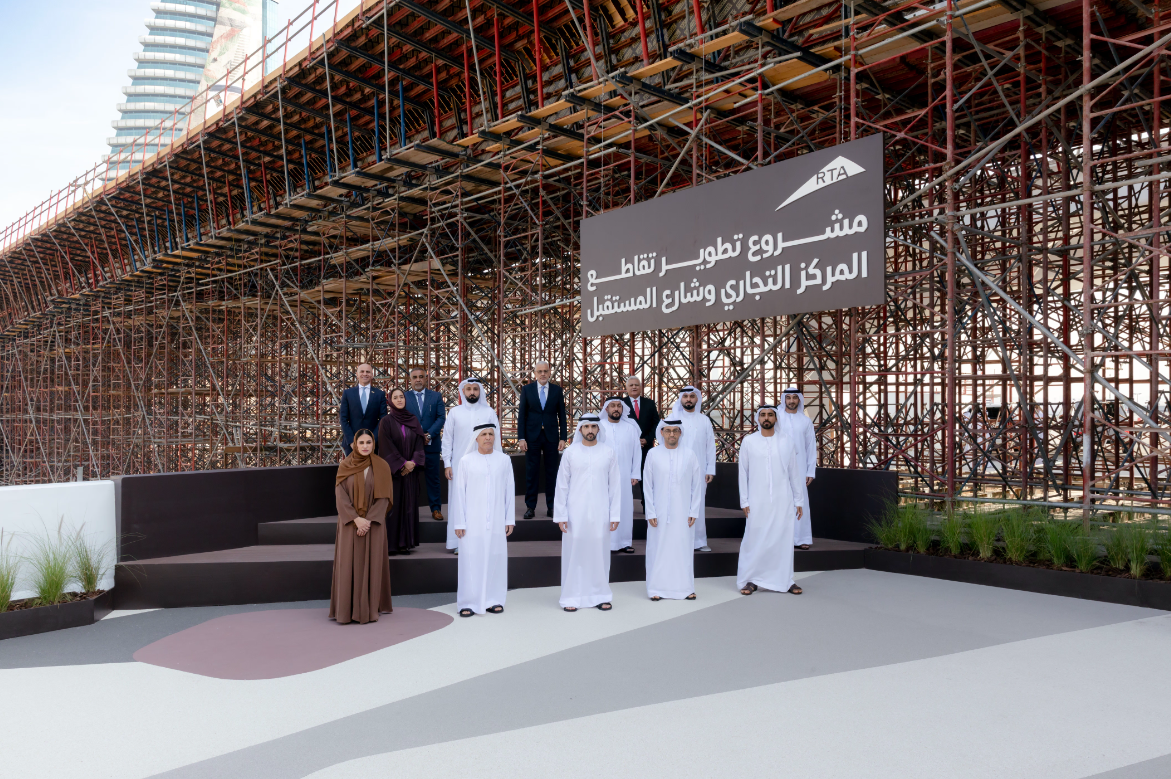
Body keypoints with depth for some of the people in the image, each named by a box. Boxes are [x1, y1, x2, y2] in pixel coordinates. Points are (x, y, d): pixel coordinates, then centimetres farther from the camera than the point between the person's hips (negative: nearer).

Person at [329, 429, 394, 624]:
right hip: (350, 524, 0)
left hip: (373, 524, 0)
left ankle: (370, 609, 8)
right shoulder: (344, 466, 1)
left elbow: (384, 497, -5)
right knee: (348, 565, -1)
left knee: (371, 564, 1)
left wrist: (369, 520, -16)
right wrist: (356, 519, -16)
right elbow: (340, 496, -5)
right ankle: (346, 610, 6)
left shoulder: (382, 466, -1)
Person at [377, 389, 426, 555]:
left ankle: (405, 542, 7)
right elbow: (386, 446, -8)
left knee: (409, 504, 3)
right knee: (392, 504, -4)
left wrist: (413, 462, -8)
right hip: (392, 470, -4)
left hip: (410, 470, 4)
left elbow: (418, 443, 6)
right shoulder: (386, 421, -2)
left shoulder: (413, 420, 9)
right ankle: (390, 543, 1)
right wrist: (402, 463, -13)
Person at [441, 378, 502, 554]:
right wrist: (447, 464, 0)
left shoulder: (489, 412, 5)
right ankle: (459, 543, 6)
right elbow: (447, 439, 6)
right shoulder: (455, 412, 5)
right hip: (459, 465, 0)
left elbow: (496, 439, 6)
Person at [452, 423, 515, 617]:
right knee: (471, 559, -1)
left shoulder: (504, 460, 4)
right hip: (472, 521, -2)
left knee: (495, 558, 4)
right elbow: (458, 492, -1)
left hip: (496, 520, 2)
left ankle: (493, 600, 15)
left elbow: (509, 490, 6)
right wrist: (459, 522, -4)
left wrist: (510, 519, 4)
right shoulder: (466, 461, -1)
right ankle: (468, 602, 8)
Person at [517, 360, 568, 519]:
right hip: (532, 436, 0)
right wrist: (521, 438, -5)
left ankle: (551, 506, 12)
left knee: (552, 472, 4)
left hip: (551, 436, 1)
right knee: (531, 473, 2)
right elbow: (522, 415, 2)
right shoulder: (526, 389, 3)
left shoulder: (557, 390, 4)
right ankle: (530, 507, 8)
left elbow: (562, 416, 5)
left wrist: (563, 438, -1)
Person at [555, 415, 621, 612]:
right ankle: (572, 597, 12)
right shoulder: (570, 453, 0)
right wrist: (561, 515, -3)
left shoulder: (608, 452, 3)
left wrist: (615, 514, 0)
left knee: (599, 553, 5)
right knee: (574, 554, 3)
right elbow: (562, 485, 1)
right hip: (575, 513, -1)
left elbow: (615, 485, 4)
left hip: (600, 513, 1)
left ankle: (600, 596, 17)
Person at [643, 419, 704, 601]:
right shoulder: (653, 454, -2)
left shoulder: (689, 455, 1)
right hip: (659, 513, -1)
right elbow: (647, 486, 0)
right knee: (658, 549, 3)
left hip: (682, 512, 1)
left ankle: (685, 588, 16)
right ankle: (657, 589, 12)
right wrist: (650, 513, -4)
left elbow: (697, 485, 4)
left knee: (683, 548, 5)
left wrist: (694, 511, 1)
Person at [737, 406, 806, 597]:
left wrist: (798, 500, 6)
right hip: (757, 501, -1)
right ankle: (750, 580, 11)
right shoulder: (748, 441, 1)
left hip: (783, 501, 1)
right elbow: (743, 473, 3)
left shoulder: (786, 442, 5)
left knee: (783, 539, 3)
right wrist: (744, 501, -1)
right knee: (754, 540, 1)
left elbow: (794, 473, 8)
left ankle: (785, 580, 14)